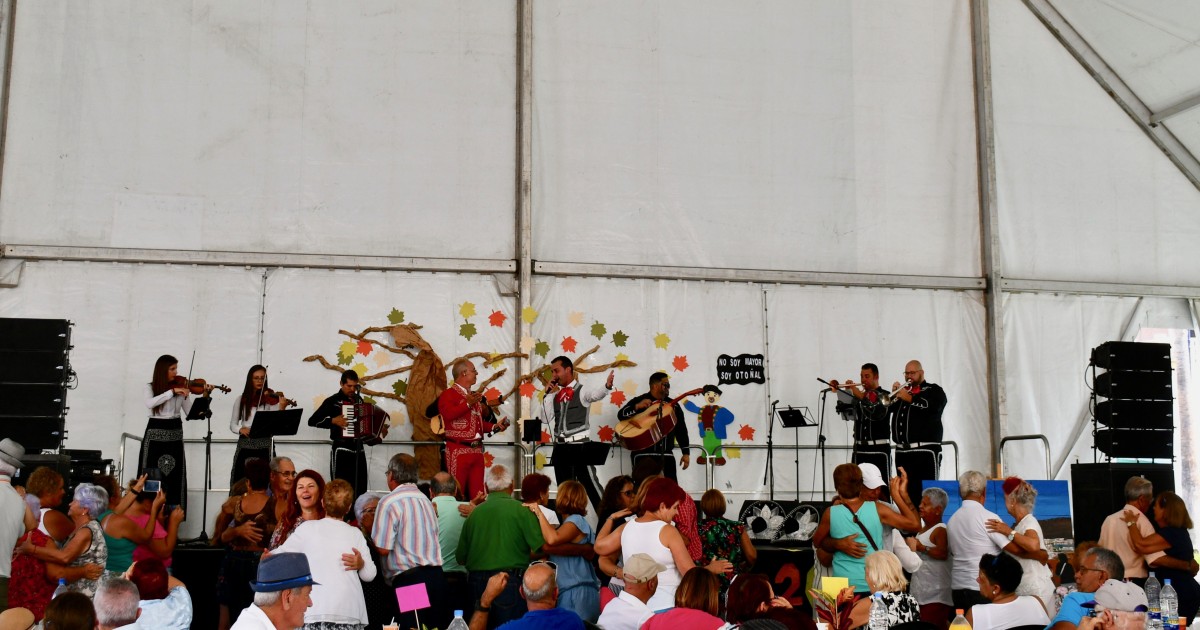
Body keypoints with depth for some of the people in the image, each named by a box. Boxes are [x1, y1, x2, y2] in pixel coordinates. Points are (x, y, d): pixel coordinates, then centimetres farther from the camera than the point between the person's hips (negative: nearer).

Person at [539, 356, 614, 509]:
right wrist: (547, 394, 1)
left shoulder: (582, 390, -2)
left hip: (579, 445, -6)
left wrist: (607, 386, -47)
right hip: (560, 446, 6)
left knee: (590, 483, -7)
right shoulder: (556, 394, 13)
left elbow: (597, 394, -25)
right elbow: (546, 417, 7)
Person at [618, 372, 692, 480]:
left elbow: (681, 429, 14)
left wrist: (685, 453, 8)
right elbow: (621, 415, -9)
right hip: (643, 454, -4)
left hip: (666, 455, 4)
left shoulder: (673, 405, 14)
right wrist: (637, 406, -25)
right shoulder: (639, 401, 2)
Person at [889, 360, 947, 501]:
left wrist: (909, 398, -13)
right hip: (902, 452, 6)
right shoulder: (903, 391, 23)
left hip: (925, 452, -6)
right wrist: (894, 393, -2)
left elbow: (933, 406, -15)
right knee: (906, 491, 8)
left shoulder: (934, 390, 6)